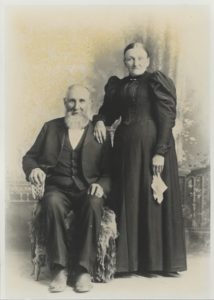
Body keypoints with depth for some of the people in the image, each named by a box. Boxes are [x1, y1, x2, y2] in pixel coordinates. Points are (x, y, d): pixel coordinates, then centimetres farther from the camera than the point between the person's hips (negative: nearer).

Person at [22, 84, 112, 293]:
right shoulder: (51, 127, 13)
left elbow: (110, 171, 4)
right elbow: (29, 157, 13)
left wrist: (102, 185, -17)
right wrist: (33, 169, -10)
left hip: (88, 191, -1)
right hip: (58, 189, 1)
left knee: (93, 204, -34)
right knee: (52, 203, -34)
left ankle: (84, 271, -27)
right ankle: (59, 269, -26)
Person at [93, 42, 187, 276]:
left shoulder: (157, 82, -3)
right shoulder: (118, 86, 14)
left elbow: (167, 119, -10)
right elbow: (108, 110, 19)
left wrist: (160, 151, -19)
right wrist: (100, 121, -5)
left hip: (152, 143, -5)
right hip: (126, 146, 6)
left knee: (153, 199, -1)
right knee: (130, 201, 6)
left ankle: (159, 260, 9)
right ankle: (136, 259, 15)